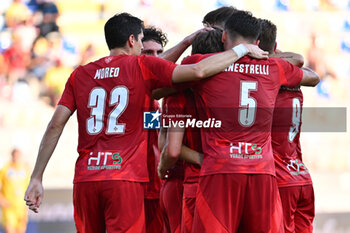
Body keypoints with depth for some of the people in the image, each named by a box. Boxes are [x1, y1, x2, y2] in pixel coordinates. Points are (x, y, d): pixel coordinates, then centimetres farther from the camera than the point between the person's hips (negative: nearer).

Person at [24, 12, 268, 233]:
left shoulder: (80, 74, 13)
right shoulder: (142, 66, 3)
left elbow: (55, 126, 7)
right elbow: (198, 71, -8)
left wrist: (36, 178, 9)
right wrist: (242, 50, 5)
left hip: (85, 179, 4)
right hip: (125, 179, -4)